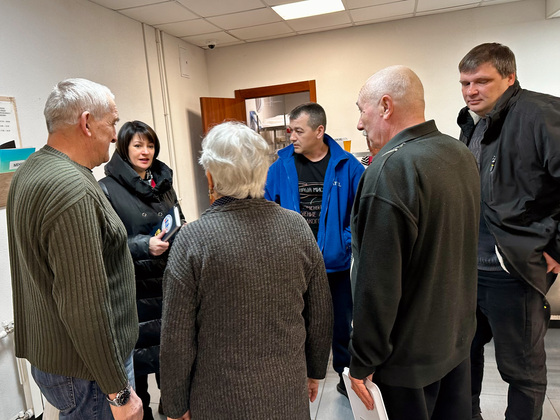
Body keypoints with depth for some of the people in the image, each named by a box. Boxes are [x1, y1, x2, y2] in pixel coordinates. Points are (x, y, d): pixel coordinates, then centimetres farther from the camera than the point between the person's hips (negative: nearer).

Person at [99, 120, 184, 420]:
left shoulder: (163, 181, 8)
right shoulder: (108, 188, -9)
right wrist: (144, 246, -23)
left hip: (168, 280, 5)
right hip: (135, 286, -5)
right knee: (140, 353, 7)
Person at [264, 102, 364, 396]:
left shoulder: (347, 166, -8)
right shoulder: (280, 167, -4)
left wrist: (348, 242, -14)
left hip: (337, 262, 0)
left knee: (342, 322, 18)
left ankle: (346, 375, 42)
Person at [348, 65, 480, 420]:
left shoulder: (390, 169, -27)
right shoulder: (462, 153, 2)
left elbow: (377, 281, -26)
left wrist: (363, 362, -16)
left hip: (411, 353, -8)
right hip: (459, 337, 8)